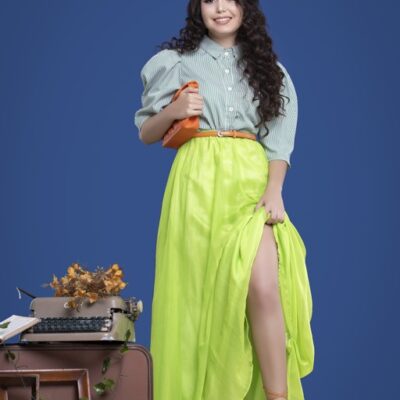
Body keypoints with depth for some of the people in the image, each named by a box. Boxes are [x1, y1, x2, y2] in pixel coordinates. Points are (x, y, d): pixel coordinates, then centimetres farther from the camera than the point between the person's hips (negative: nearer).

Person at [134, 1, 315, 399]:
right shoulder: (177, 62, 9)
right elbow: (146, 134, 12)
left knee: (264, 287, -17)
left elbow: (278, 138, 7)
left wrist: (274, 190, -8)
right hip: (199, 183, 0)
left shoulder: (268, 67, 14)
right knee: (201, 291, -2)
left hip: (252, 183, 1)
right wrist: (173, 112, -9)